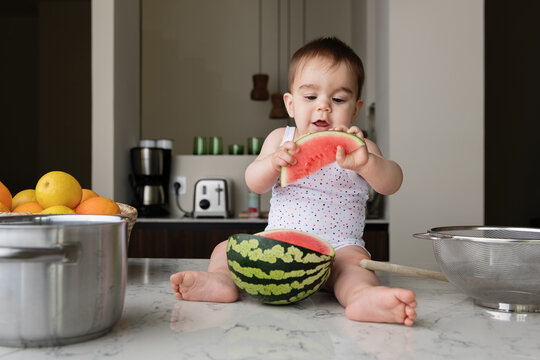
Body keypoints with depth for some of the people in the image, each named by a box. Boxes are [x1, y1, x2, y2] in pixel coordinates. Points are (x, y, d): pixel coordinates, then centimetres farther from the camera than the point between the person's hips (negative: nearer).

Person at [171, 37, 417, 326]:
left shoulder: (358, 147, 3)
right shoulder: (281, 139, 10)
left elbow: (391, 184, -14)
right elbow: (254, 183, -1)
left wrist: (364, 162, -36)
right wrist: (274, 162, -25)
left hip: (337, 248, -3)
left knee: (353, 260, -34)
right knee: (227, 247, -11)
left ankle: (361, 295, -61)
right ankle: (221, 279, -40)